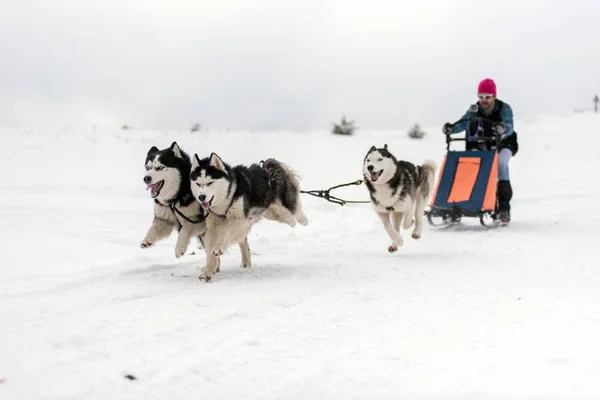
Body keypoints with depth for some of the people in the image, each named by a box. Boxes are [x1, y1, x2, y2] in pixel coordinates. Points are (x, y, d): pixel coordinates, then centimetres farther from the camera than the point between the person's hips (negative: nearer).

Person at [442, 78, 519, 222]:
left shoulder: (504, 108, -15)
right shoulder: (475, 110, -6)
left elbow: (510, 126, -32)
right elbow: (463, 122, -20)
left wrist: (504, 129, -57)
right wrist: (451, 128, -43)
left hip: (503, 145, -3)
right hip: (482, 146, 3)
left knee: (501, 162, -33)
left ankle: (504, 206, -32)